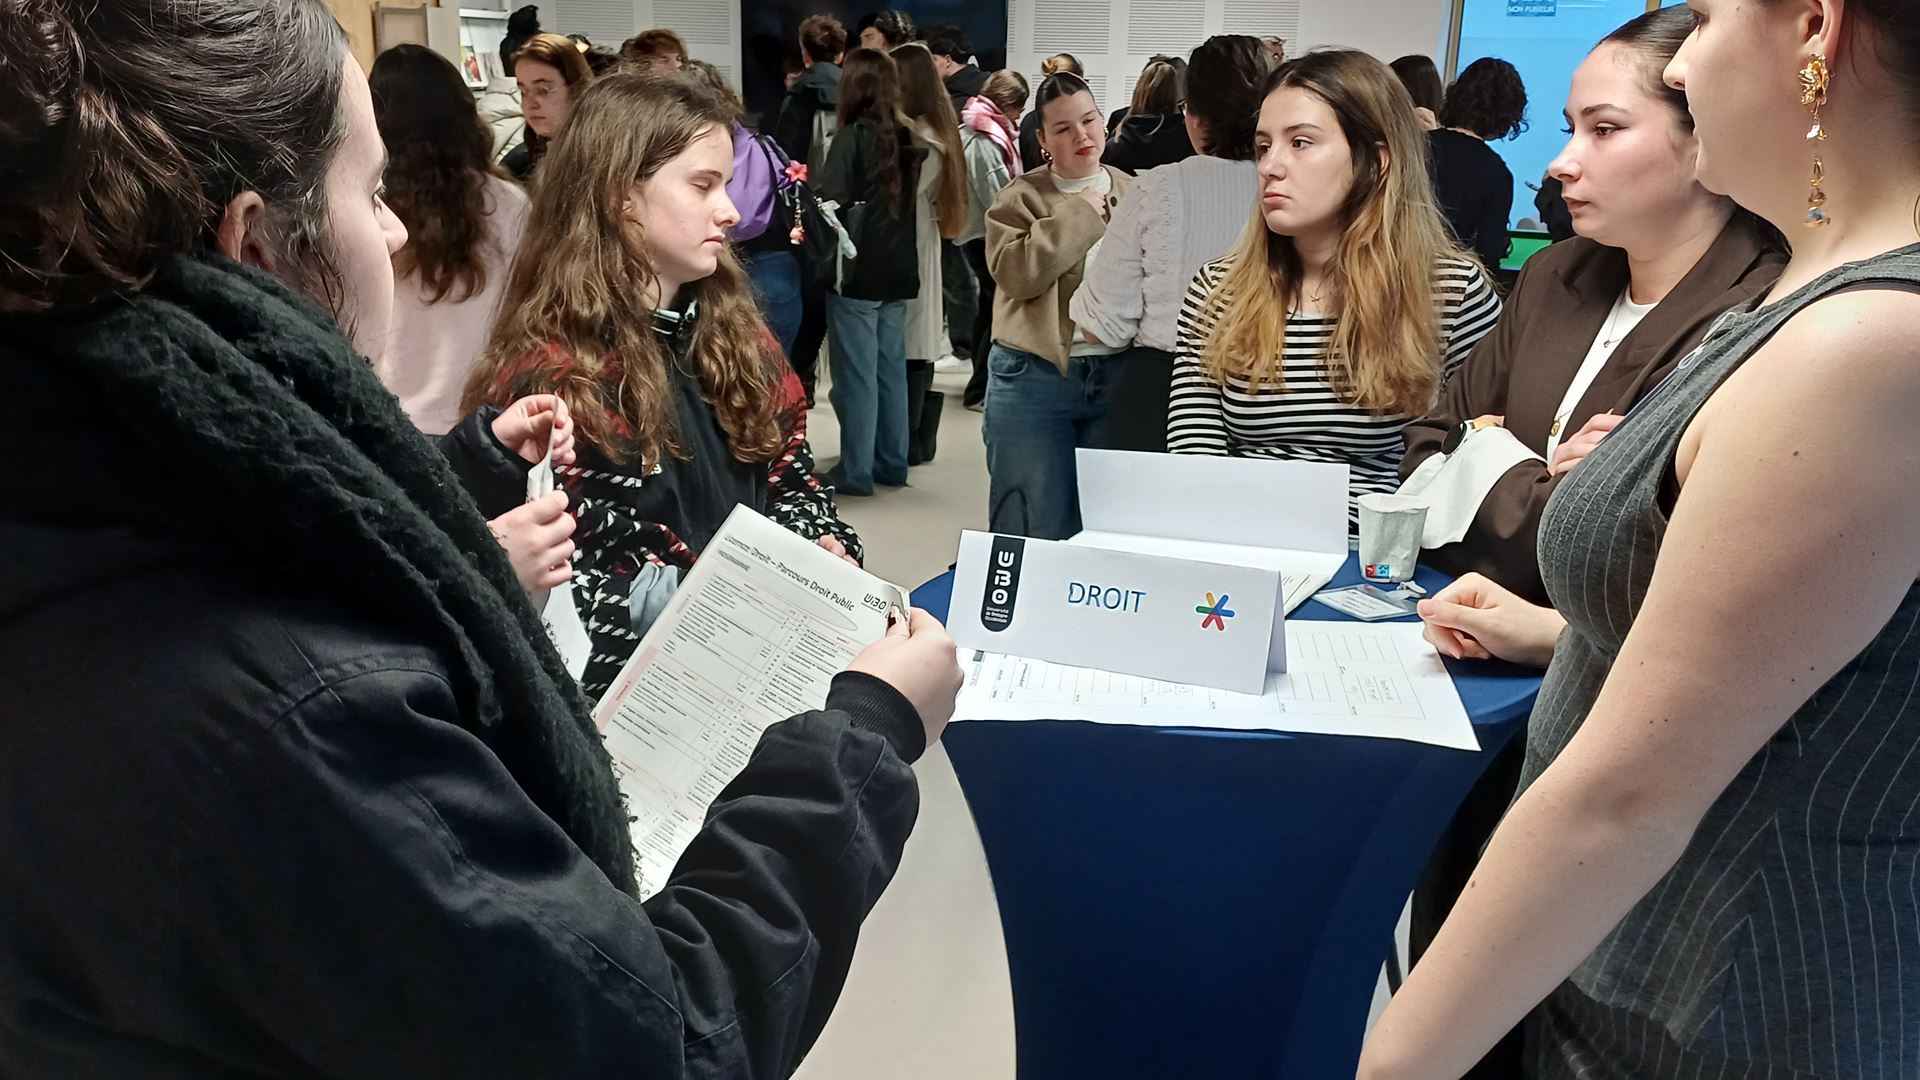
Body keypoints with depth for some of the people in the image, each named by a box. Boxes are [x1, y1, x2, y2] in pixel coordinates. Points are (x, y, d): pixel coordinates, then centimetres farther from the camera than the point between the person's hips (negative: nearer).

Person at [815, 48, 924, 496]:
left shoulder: (853, 136, -11)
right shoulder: (908, 136, 8)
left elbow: (831, 201, -17)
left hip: (856, 270, -6)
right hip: (898, 270, 7)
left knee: (857, 373, -1)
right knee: (891, 369, 13)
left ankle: (856, 471, 3)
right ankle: (891, 462, 20)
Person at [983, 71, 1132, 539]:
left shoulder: (1132, 194, 12)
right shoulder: (1021, 197, 1)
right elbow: (1016, 272, -16)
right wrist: (1079, 214, -11)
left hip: (1116, 375, 3)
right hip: (1034, 378, -3)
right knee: (1033, 534, 4)